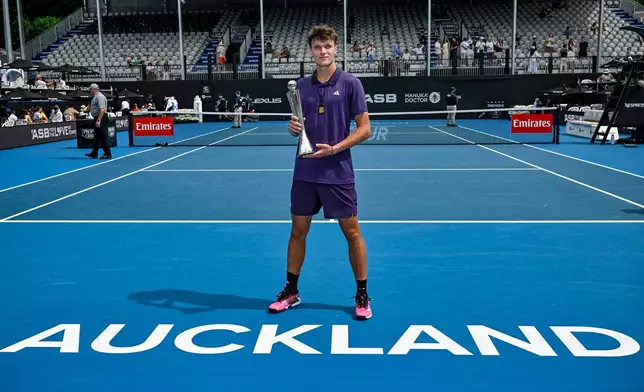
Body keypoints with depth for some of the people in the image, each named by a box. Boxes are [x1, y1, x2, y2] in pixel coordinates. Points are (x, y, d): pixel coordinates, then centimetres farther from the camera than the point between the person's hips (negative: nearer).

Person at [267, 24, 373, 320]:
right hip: (305, 172, 4)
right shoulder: (301, 86, 7)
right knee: (298, 230, 10)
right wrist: (293, 127, -9)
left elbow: (364, 129, -6)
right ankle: (291, 291, 24)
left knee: (351, 232, 3)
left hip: (338, 173, -4)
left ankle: (362, 296, 16)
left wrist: (335, 148, -18)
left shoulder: (350, 83, -5)